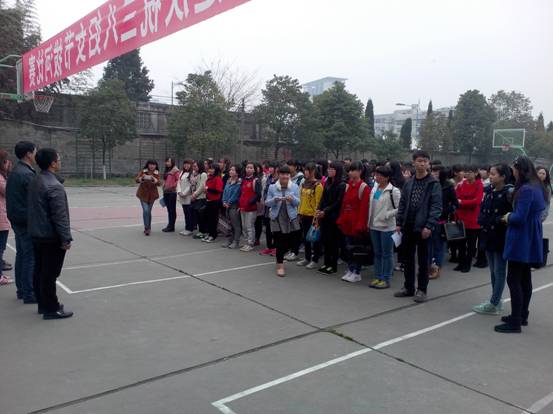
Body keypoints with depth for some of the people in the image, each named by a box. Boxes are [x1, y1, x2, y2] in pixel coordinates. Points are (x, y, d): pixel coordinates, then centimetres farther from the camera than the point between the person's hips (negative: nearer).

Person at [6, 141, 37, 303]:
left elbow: (12, 197, 15)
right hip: (28, 222, -10)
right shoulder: (27, 174, -18)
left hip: (16, 220, 10)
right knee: (30, 258, -3)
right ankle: (29, 294, 3)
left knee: (21, 255, 16)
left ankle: (21, 290, 26)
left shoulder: (13, 173, 11)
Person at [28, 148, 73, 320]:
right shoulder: (54, 186, -21)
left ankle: (43, 304, 28)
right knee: (50, 274, -1)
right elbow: (60, 216, -23)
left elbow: (36, 208, 15)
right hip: (51, 237, -9)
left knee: (39, 271, 16)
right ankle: (51, 309, 8)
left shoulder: (35, 182, 8)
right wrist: (66, 239, -17)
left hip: (37, 235, 9)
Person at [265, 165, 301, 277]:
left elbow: (298, 202, 1)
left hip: (291, 218, 1)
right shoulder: (272, 187, 1)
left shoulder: (295, 187, 2)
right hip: (277, 218, -1)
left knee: (290, 241, 5)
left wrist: (292, 199, -21)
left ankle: (279, 257, 36)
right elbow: (267, 203, 1)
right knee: (279, 242, -2)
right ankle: (280, 265, 12)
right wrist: (274, 200, -20)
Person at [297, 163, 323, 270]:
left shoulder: (318, 185, -11)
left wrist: (316, 217, -17)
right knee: (305, 237, 15)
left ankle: (315, 260, 13)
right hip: (304, 215, 7)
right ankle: (307, 258, 27)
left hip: (312, 215, -7)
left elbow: (318, 203, -14)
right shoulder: (304, 184, 10)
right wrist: (299, 213, 11)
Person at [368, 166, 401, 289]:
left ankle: (386, 279, 11)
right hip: (374, 226, 7)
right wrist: (369, 221, 11)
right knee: (377, 253, 13)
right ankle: (378, 277, 23)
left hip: (387, 227, -7)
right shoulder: (374, 189, 10)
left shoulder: (394, 191, -11)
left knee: (387, 254, 2)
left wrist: (387, 215, -17)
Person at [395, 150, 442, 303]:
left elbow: (436, 207, -11)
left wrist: (429, 226, -19)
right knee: (407, 259, 12)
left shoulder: (433, 184, -5)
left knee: (423, 260, 5)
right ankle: (408, 287, 25)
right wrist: (399, 223, 5)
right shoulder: (408, 183, 10)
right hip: (408, 227, 5)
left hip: (423, 228, -5)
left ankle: (422, 289, 16)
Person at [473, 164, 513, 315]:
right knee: (493, 271, 15)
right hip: (489, 235, 7)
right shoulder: (489, 191, 9)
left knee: (499, 272, 1)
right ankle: (496, 301, 26)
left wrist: (498, 220, -20)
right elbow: (482, 210, 13)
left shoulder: (509, 192, -13)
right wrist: (482, 220, -3)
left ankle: (494, 305, 6)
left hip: (501, 237, -7)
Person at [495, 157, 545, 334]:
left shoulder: (526, 190, -21)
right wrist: (512, 215, 9)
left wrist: (508, 217, -4)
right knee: (525, 279, 17)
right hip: (531, 240, 10)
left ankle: (515, 323, -1)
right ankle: (522, 315, 28)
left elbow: (520, 217, -24)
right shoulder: (536, 187, 10)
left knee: (514, 280, -5)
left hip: (521, 241, -10)